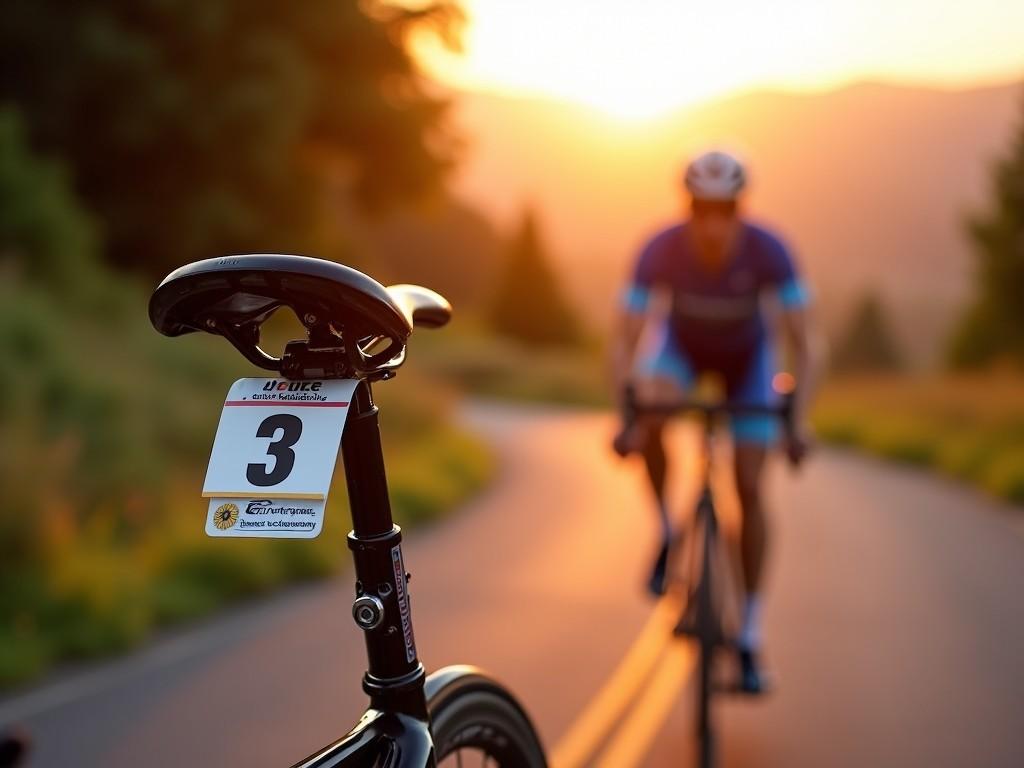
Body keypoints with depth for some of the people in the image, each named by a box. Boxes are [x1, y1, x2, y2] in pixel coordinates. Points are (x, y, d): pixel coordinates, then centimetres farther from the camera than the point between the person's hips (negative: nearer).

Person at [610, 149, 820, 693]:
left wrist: (799, 422, -40)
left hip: (747, 356, 0)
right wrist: (624, 417, -42)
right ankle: (666, 534, -10)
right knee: (652, 414, -35)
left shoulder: (768, 252, -32)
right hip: (682, 346, 0)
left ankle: (749, 633, 4)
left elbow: (801, 343, -29)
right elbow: (626, 341, -30)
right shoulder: (660, 252, -32)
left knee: (749, 487, -8)